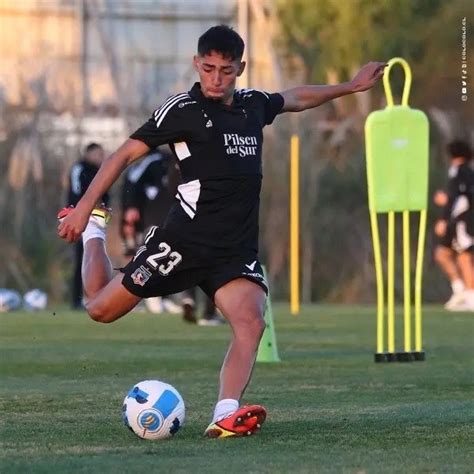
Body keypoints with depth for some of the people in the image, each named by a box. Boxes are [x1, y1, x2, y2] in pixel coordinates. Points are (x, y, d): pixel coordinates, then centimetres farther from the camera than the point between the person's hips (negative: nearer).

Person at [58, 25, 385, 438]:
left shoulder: (253, 105, 10)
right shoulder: (182, 110, -7)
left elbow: (297, 98, 32)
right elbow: (126, 154, -6)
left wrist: (351, 86, 36)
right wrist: (84, 206, -11)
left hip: (237, 250, 4)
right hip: (185, 242, -3)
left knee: (251, 322, -23)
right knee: (101, 308, 3)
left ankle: (225, 417, -32)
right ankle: (94, 231, 33)